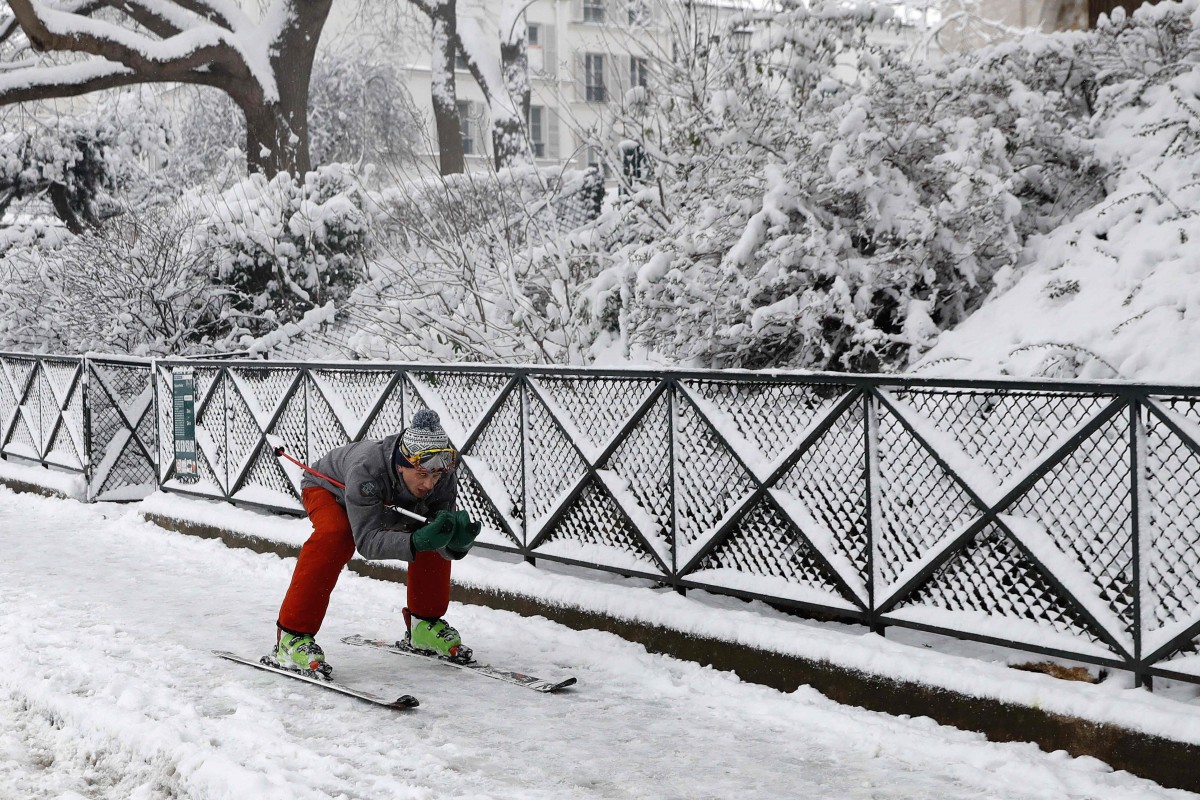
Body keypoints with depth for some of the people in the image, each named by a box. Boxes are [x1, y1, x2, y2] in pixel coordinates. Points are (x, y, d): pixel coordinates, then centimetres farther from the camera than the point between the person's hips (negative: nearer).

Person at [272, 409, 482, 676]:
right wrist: (417, 541, -63)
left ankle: (423, 624, 8)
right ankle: (292, 637, -27)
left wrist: (459, 541, -51)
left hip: (391, 502, 5)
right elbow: (367, 541, -47)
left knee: (436, 539, -11)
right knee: (335, 536, -35)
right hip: (329, 488, -5)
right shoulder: (366, 469, -44)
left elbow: (446, 548, -27)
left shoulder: (443, 478, -30)